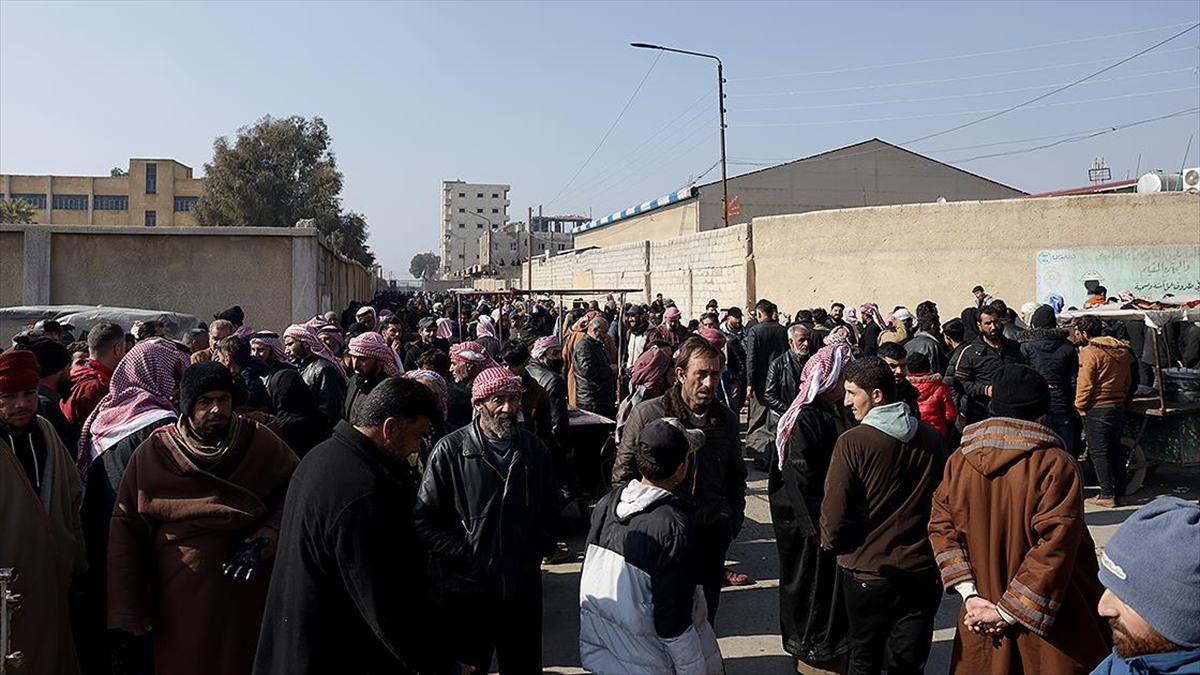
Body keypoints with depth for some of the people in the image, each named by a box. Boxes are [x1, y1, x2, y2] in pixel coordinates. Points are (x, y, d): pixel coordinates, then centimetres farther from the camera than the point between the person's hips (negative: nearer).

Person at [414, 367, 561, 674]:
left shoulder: (534, 448, 4)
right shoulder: (450, 450, -10)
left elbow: (551, 505, 17)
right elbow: (424, 518, -9)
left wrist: (542, 547, 5)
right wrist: (461, 554, -14)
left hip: (524, 587, 4)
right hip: (466, 588, -4)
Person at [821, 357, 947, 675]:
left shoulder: (853, 441, -18)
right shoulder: (933, 439, -2)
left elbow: (835, 513, -15)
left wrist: (830, 542, 5)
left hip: (869, 570, -3)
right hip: (923, 570, 4)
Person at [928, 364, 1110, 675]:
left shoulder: (959, 461, -5)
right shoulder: (1056, 466, -17)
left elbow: (941, 527, -4)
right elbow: (1055, 547, -21)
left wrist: (970, 595, -6)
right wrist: (1008, 610, -17)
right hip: (1048, 620, -3)